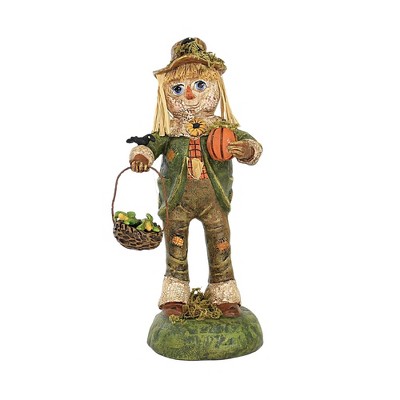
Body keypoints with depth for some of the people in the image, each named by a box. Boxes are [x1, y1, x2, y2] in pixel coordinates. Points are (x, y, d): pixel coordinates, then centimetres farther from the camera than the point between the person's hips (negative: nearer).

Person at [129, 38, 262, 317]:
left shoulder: (223, 128, -2)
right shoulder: (169, 131, -2)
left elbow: (252, 144, -5)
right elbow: (149, 144, -8)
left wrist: (247, 150, -29)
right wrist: (140, 156, -31)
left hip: (215, 199, 1)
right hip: (176, 200, 0)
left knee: (220, 248, 11)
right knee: (176, 250, 10)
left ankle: (224, 295, 29)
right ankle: (175, 294, 27)